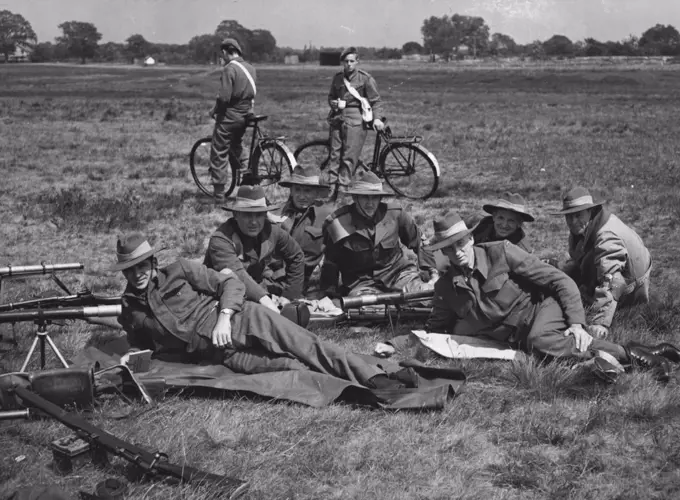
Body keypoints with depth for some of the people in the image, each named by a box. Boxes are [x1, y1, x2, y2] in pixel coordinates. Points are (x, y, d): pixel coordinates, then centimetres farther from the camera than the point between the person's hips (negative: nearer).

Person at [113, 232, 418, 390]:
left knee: (307, 348, -24)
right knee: (291, 367, -24)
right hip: (223, 355, 0)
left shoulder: (179, 271, 6)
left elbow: (231, 283, 3)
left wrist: (223, 316, -14)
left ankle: (376, 378, -30)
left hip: (241, 320, 0)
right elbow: (143, 344, 32)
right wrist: (132, 356, 9)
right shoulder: (130, 314, 14)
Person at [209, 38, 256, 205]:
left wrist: (215, 110, -5)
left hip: (229, 116, -7)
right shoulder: (250, 68, 8)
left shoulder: (229, 69, -16)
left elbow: (224, 97, -21)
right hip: (246, 115, 8)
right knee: (236, 145, 32)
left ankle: (218, 195, 1)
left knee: (219, 154, 0)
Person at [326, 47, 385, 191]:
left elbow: (375, 100, 0)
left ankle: (343, 184, -5)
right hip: (337, 118, 4)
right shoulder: (338, 77, 12)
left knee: (349, 156, -8)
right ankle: (332, 183, 6)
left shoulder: (365, 78, -2)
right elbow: (331, 97, 22)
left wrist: (376, 118, -13)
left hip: (355, 120, -4)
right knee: (335, 153, 2)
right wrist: (334, 103, 0)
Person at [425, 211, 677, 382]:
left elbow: (559, 280, -9)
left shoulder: (500, 252, -9)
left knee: (540, 341, -38)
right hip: (520, 339, 4)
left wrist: (577, 323, -18)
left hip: (541, 307, -4)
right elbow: (436, 328, 20)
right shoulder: (444, 288, 3)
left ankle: (631, 354, -28)